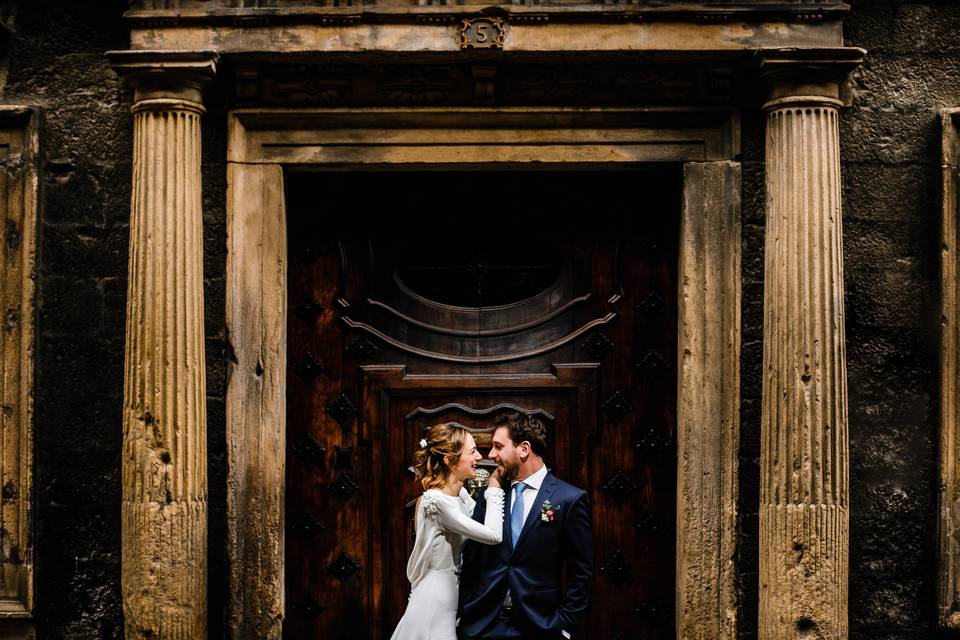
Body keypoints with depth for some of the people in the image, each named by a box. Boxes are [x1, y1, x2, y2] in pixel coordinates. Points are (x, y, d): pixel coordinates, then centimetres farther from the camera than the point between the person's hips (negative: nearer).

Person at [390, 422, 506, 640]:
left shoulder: (460, 493, 6)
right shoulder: (436, 501, -21)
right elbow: (493, 535, -21)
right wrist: (494, 488, -9)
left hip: (451, 594, 9)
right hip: (434, 601, -9)